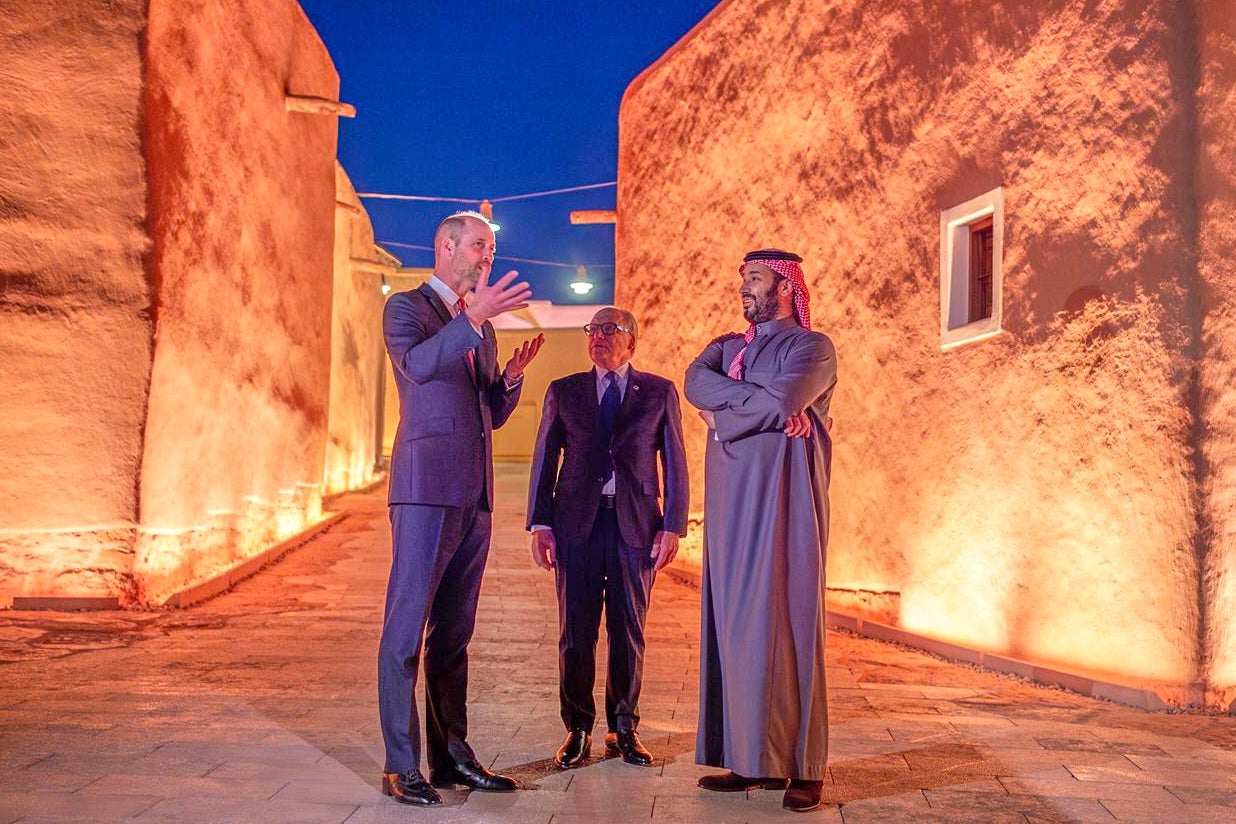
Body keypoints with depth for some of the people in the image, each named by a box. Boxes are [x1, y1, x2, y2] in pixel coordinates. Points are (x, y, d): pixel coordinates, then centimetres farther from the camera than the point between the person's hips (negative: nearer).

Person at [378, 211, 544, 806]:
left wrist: (512, 376, 3)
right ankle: (400, 766, -2)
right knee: (407, 627, -6)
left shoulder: (481, 328, 22)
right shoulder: (405, 307, 2)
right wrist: (474, 317, -30)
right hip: (427, 487, -7)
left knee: (454, 632, 10)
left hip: (474, 492, 7)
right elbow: (416, 365, -20)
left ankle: (451, 755, 15)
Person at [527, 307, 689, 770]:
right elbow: (545, 458, 8)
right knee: (575, 631, 2)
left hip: (636, 524, 0)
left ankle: (624, 730, 18)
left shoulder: (659, 392, 9)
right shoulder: (563, 392, 12)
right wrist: (540, 523, -1)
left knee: (629, 630, 5)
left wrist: (672, 526, -2)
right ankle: (577, 731, 14)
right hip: (578, 523, 1)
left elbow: (674, 463, 6)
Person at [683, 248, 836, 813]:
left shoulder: (811, 347, 1)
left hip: (782, 497, -6)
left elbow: (784, 401, -17)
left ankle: (801, 767, 0)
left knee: (784, 619, -7)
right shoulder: (726, 347, 20)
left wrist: (722, 413, -4)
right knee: (733, 623, 4)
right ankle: (749, 759, 11)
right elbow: (695, 381, 0)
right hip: (731, 498, 6)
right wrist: (758, 401, -13)